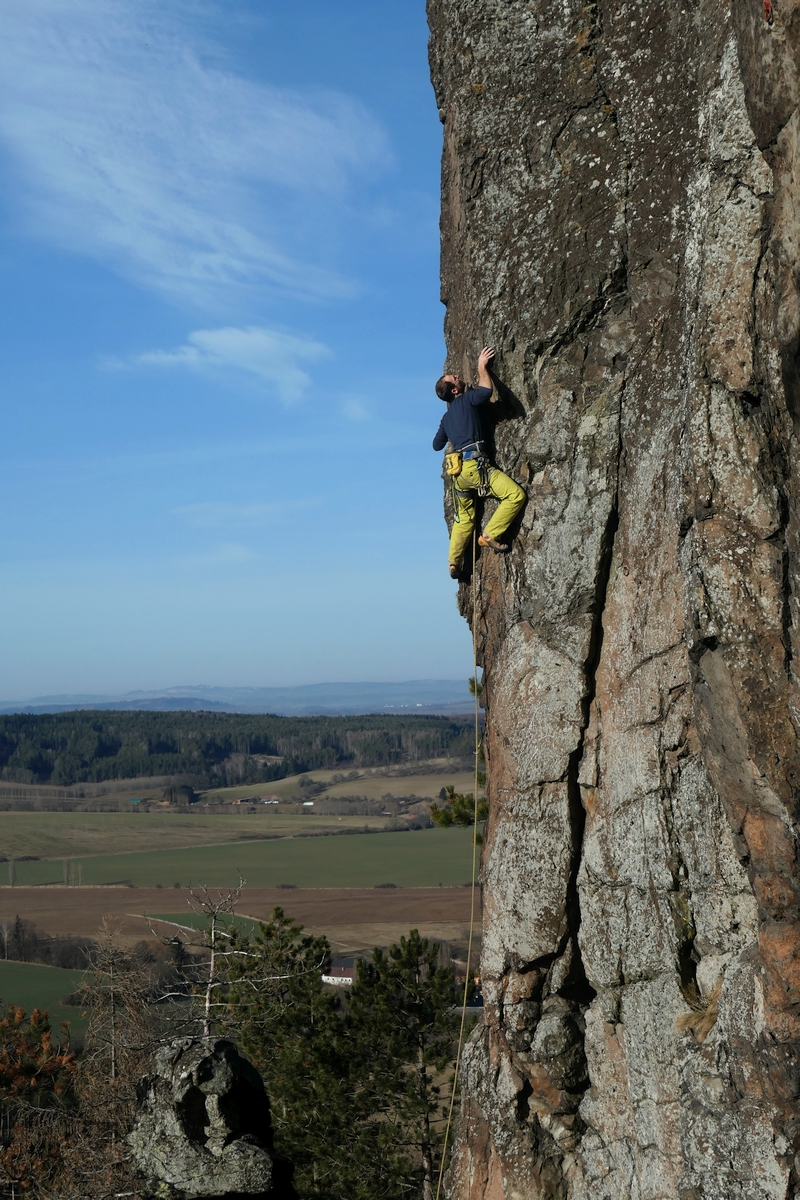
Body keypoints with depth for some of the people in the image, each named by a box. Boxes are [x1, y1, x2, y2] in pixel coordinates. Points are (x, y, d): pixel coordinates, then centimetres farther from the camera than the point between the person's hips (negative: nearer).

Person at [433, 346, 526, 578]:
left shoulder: (447, 417, 24)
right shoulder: (465, 400, 1)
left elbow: (437, 444, 35)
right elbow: (486, 390, -18)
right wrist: (482, 366, -3)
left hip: (458, 470, 9)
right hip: (474, 463, -9)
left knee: (464, 517, 21)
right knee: (516, 495, -14)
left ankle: (454, 563, 22)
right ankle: (489, 535, -12)